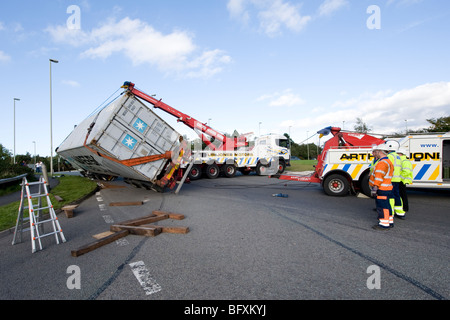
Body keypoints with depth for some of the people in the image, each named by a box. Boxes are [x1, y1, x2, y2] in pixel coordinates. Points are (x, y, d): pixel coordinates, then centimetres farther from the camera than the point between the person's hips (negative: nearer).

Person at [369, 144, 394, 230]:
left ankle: (384, 224, 1)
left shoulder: (382, 163, -18)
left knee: (382, 207, -4)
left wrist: (375, 187, -26)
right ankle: (389, 222, 30)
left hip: (382, 190, -11)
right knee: (386, 206, 19)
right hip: (387, 189, 11)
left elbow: (379, 177, -25)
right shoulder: (388, 162, 18)